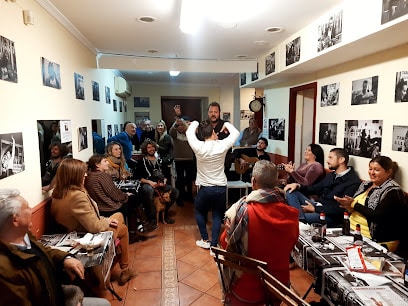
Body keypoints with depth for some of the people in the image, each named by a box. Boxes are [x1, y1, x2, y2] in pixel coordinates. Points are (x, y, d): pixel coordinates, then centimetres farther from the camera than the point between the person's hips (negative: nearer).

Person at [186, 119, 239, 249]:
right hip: (221, 188, 2)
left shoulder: (199, 147, -17)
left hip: (205, 188, -1)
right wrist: (226, 124, 19)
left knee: (199, 211, 23)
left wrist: (195, 123, 17)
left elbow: (189, 132, 1)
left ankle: (205, 240, 23)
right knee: (217, 215, 18)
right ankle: (214, 243, 17)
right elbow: (236, 133, 5)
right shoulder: (222, 145, -12)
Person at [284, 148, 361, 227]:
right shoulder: (331, 175, 16)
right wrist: (298, 185, 0)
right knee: (291, 191, -10)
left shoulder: (353, 182, -11)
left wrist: (315, 209, -17)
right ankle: (301, 217, -26)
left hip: (330, 215, -10)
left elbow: (341, 208, -18)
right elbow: (314, 189, 20)